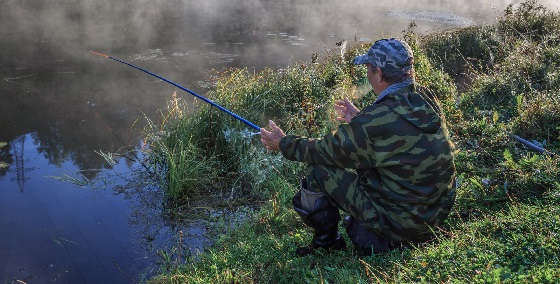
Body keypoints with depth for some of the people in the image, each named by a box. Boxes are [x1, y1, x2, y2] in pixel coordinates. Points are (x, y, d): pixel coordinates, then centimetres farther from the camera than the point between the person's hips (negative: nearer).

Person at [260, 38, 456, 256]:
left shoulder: (375, 121, -26)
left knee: (320, 170, -2)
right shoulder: (427, 99, -2)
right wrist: (359, 120, 32)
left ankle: (327, 243, 16)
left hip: (398, 221, -8)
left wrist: (283, 144, 4)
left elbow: (326, 151, -12)